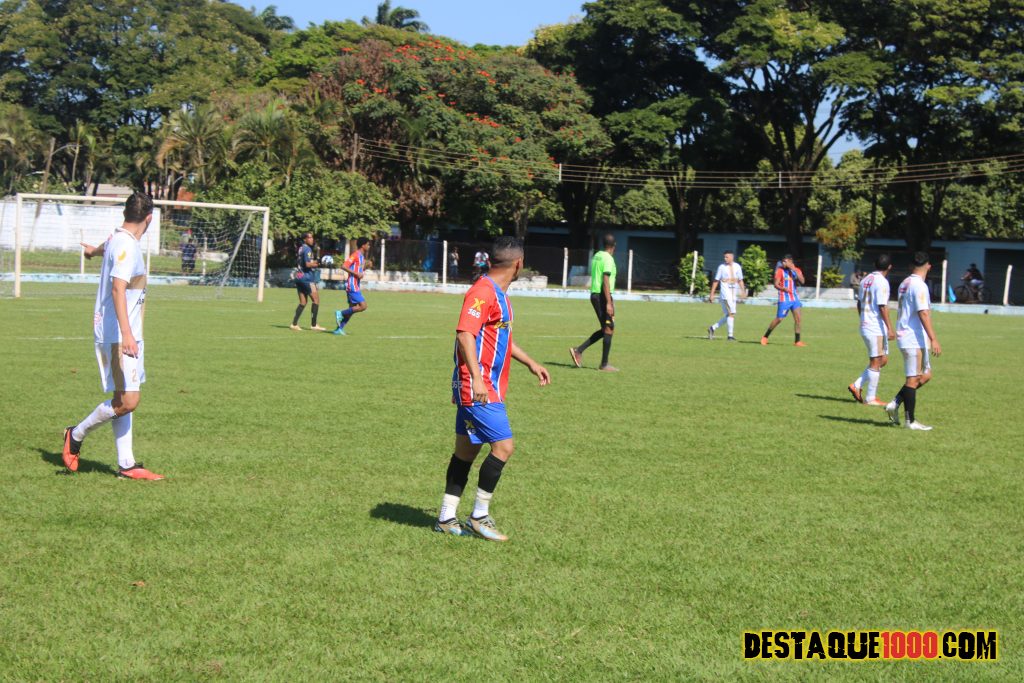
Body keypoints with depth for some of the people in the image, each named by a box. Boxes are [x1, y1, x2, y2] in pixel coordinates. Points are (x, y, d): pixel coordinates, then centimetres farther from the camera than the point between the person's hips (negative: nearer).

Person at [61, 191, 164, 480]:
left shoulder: (118, 239, 14)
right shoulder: (126, 245, -16)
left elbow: (106, 247, 40)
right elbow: (118, 288, -27)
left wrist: (94, 251, 65)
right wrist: (126, 334, -35)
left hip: (126, 336, 11)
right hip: (118, 335, -11)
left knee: (123, 399, 9)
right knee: (127, 400, -13)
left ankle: (126, 465, 11)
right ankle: (76, 435, 6)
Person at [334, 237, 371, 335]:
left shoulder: (361, 256, 17)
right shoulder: (355, 255, -12)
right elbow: (344, 266, -20)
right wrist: (356, 274, -21)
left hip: (356, 286, 10)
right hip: (353, 286, -10)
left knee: (352, 309, 9)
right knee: (363, 306, -14)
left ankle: (340, 328, 11)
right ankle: (340, 314, -8)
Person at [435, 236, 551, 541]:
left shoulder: (499, 294, 17)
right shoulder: (483, 292, -15)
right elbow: (464, 334, -24)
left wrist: (530, 362, 35)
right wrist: (477, 377, -31)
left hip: (487, 388, 10)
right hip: (478, 388, -10)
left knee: (466, 450, 11)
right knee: (504, 445, -10)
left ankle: (447, 518, 16)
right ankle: (479, 517, -1)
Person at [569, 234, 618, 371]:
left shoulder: (597, 256, 13)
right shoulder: (608, 259, -14)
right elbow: (606, 281, -20)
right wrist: (609, 303, -22)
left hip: (594, 294, 9)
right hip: (603, 296, -9)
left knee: (605, 329, 15)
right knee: (609, 330, -2)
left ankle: (578, 350, 8)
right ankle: (604, 365, 1)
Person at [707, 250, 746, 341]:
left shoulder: (737, 267, 9)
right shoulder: (722, 267, -2)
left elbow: (740, 280, 17)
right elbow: (716, 281, 1)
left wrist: (743, 291, 4)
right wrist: (712, 294, -1)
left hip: (734, 294, 5)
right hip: (726, 293, -5)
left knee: (728, 316, 7)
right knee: (731, 313, -13)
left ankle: (712, 328, 21)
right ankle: (730, 336, -10)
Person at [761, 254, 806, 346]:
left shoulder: (797, 270, 7)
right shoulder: (780, 270, -3)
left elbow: (802, 282, -9)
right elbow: (776, 284, -8)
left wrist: (794, 270, -16)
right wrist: (783, 288, -28)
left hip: (795, 298, 4)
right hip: (784, 299, -4)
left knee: (798, 318, -6)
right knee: (779, 319, -4)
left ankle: (797, 341, -1)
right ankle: (765, 337, 10)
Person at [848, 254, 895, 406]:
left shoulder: (865, 280, 12)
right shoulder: (882, 282, -14)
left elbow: (859, 304, 19)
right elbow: (882, 307, -19)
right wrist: (890, 328, -19)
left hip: (865, 325, 9)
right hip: (877, 327, -9)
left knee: (883, 360, 16)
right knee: (876, 362, -1)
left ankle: (857, 385, 10)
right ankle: (870, 398, 3)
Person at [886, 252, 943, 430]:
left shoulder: (905, 283, 15)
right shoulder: (920, 285, -15)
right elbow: (923, 314, -22)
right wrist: (934, 339, -24)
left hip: (905, 336, 9)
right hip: (914, 339, -9)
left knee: (926, 375, 15)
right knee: (914, 379, -4)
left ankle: (895, 404, 10)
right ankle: (911, 421, -1)